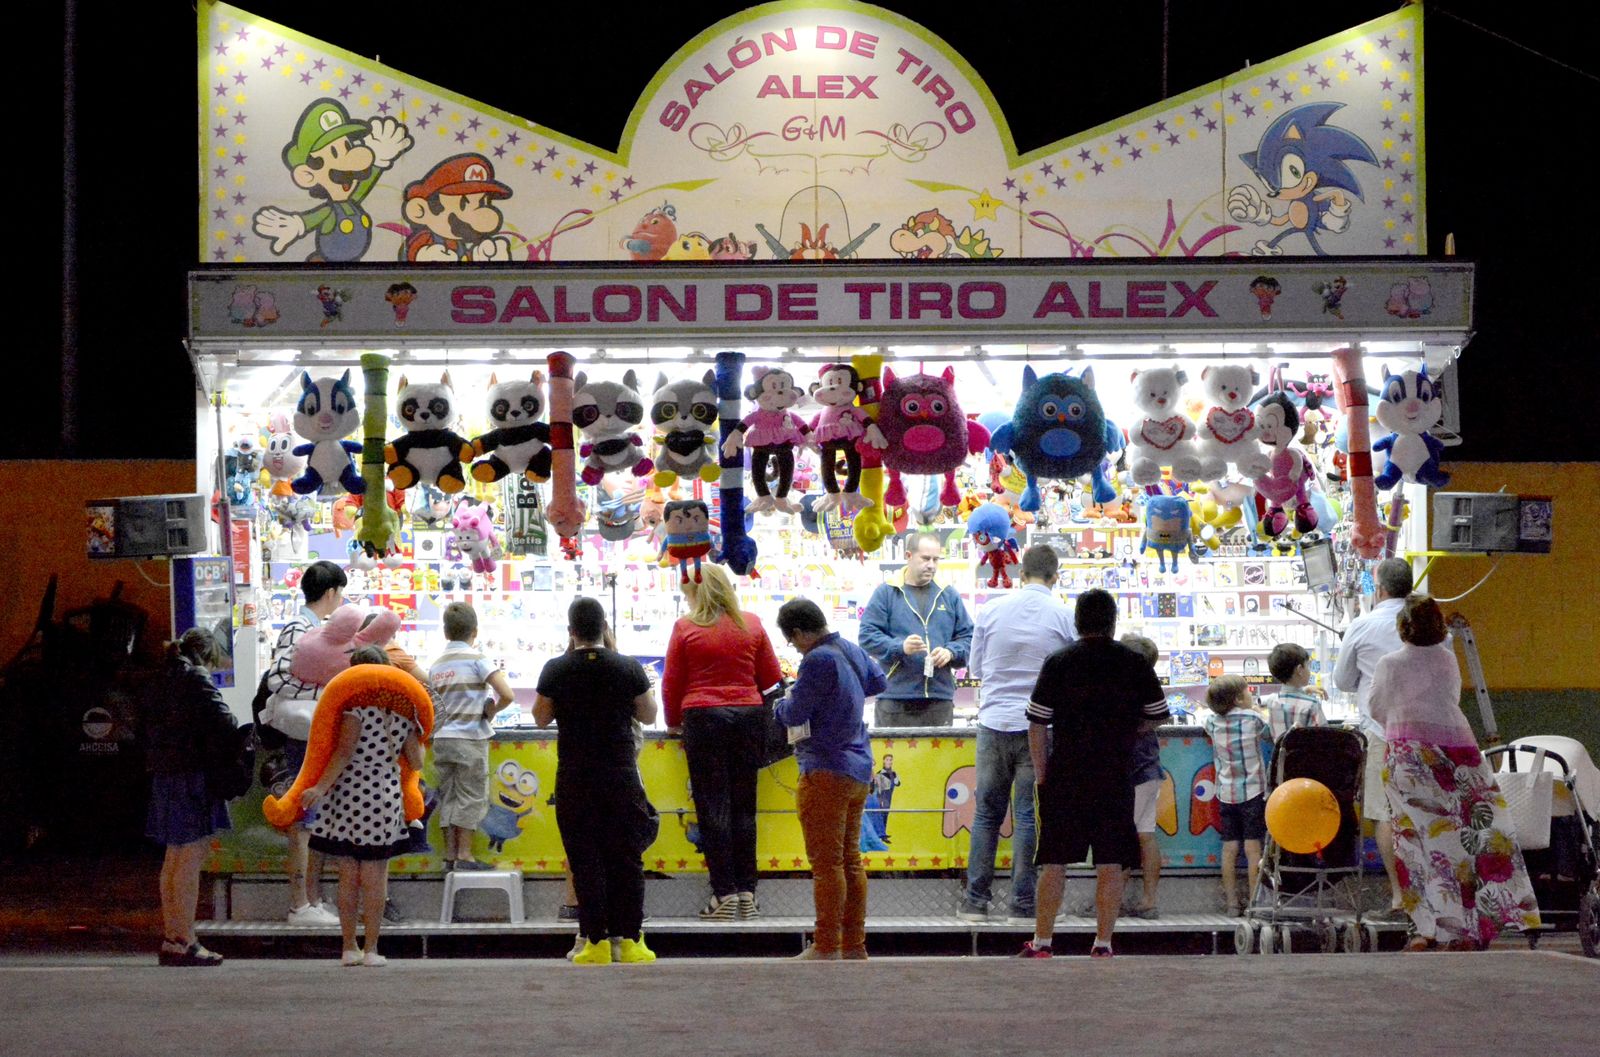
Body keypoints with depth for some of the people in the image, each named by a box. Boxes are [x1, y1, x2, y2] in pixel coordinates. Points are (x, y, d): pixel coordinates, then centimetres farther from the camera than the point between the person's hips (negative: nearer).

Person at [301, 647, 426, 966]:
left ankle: (349, 948, 10)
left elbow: (344, 752, -16)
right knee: (375, 876, 6)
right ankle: (371, 949, 6)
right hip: (384, 799, 2)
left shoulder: (356, 706, -8)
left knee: (348, 875, 7)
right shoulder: (403, 712, 5)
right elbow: (417, 761, 10)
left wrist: (320, 787, -17)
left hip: (347, 796, -2)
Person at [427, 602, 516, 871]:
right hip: (470, 738, -5)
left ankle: (450, 854, 10)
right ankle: (464, 856, -1)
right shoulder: (476, 659, -7)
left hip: (442, 739, 5)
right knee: (472, 797, 1)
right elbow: (506, 695, -17)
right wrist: (490, 711, 0)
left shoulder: (436, 665, 11)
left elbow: (433, 706, 8)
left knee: (448, 796, 10)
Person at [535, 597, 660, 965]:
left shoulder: (556, 670, -5)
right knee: (627, 858, 6)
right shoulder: (629, 668, -4)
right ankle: (630, 940, 6)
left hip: (575, 779, 0)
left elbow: (541, 717, 6)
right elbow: (648, 715, 7)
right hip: (621, 774, 1)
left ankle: (596, 941, 0)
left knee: (585, 860, 3)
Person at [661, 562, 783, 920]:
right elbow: (771, 677, 8)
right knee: (744, 806, 9)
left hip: (703, 717, -3)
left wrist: (673, 721, 14)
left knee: (713, 807, 0)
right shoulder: (751, 625, 5)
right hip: (749, 716, 3)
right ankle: (746, 893, 8)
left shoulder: (685, 628, -4)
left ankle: (724, 893, -3)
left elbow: (672, 684, -1)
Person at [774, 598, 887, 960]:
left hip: (826, 774, -9)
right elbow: (878, 681, 29)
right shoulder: (853, 651, 9)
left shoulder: (818, 660, -19)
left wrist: (782, 703, 6)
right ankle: (855, 945, 17)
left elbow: (794, 714, -15)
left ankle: (826, 947, -2)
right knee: (851, 859, 13)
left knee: (826, 862, -4)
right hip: (859, 770, 9)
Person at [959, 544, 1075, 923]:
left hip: (994, 722, 2)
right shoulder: (1065, 617, -3)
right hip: (1040, 725, -2)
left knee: (986, 813, 8)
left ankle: (976, 900, 8)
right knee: (1029, 816, 2)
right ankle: (1023, 903, 3)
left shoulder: (991, 611, 3)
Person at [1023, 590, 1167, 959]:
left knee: (1054, 860, 6)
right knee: (1110, 862, 5)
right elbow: (1158, 717, 9)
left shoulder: (1058, 662, -1)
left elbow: (1036, 725, -1)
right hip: (1116, 777, 0)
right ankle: (1103, 943, 6)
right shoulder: (1134, 663, 0)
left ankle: (1041, 941, 8)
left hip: (1065, 777, 0)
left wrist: (1041, 775, 6)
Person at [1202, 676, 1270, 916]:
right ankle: (1254, 902, 1)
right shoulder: (1253, 718, -11)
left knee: (1230, 847, 6)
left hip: (1226, 794, 4)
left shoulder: (1212, 719, 0)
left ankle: (1232, 903, 9)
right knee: (1253, 847, 0)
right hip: (1253, 792, -4)